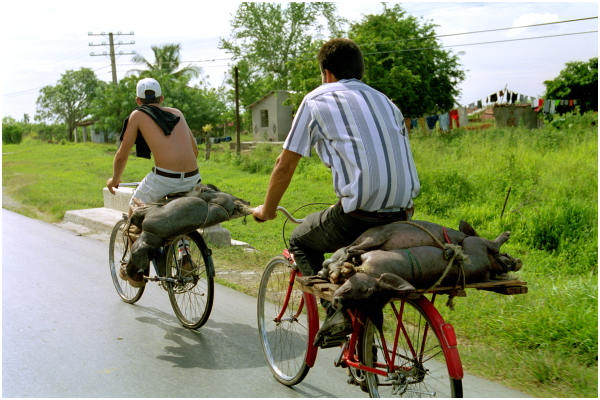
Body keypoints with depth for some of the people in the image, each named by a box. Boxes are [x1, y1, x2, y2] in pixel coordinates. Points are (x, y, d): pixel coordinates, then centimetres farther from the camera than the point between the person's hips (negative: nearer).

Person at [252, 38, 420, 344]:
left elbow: (285, 164, 9)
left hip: (358, 215, -6)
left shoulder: (316, 100, 7)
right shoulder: (386, 101, 22)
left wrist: (267, 209, 24)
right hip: (400, 214, 6)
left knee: (301, 241, 22)